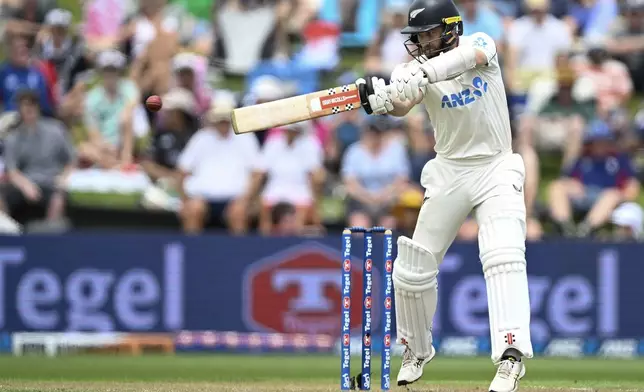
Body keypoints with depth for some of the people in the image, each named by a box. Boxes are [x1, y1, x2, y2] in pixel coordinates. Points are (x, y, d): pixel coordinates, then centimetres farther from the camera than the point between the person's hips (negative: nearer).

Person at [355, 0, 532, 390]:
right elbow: (402, 105, -28)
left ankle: (511, 357, -32)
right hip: (449, 172, 3)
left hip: (496, 170, -3)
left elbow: (469, 56, -33)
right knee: (413, 269, 5)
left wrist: (424, 73, -51)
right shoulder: (416, 69, -7)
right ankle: (417, 350, 29)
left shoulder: (481, 44, -8)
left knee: (504, 256, -23)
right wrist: (383, 98, -53)